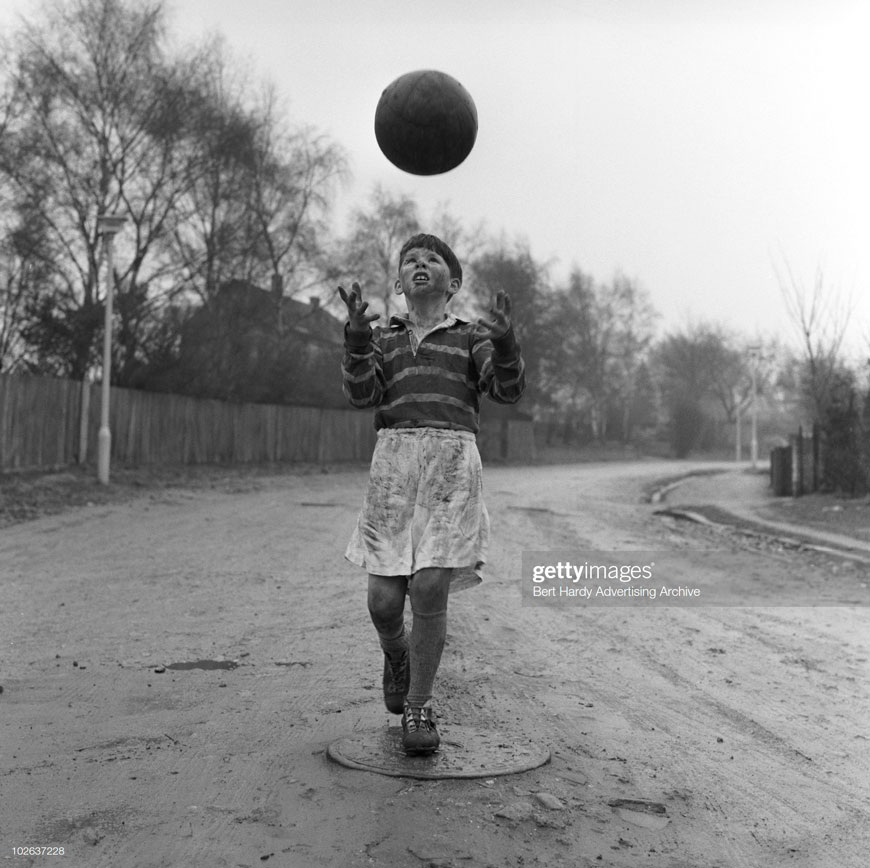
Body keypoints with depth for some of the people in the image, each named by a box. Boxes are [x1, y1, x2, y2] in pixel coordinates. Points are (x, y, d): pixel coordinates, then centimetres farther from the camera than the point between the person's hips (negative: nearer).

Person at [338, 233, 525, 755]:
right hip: (393, 462, 2)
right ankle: (398, 654, 35)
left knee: (430, 588, -13)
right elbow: (361, 394, 2)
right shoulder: (383, 339, 20)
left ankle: (419, 708, 8)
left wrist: (504, 339, -18)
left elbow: (509, 390, 0)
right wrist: (357, 335, -13)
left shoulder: (473, 337, 16)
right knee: (384, 601, -1)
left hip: (452, 462, -2)